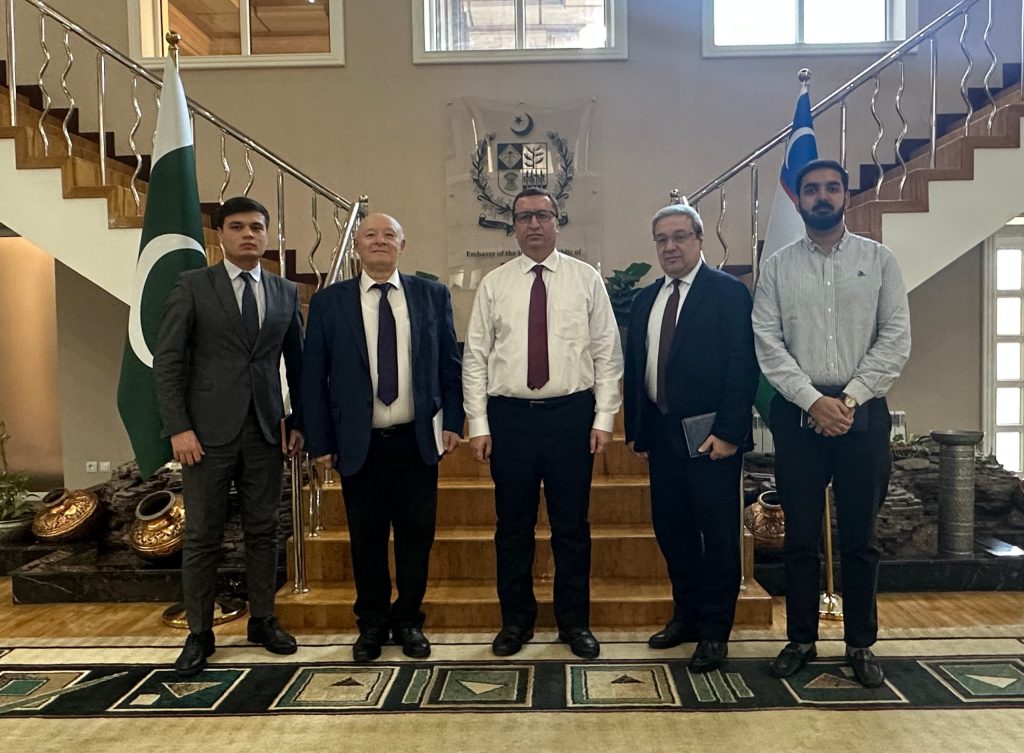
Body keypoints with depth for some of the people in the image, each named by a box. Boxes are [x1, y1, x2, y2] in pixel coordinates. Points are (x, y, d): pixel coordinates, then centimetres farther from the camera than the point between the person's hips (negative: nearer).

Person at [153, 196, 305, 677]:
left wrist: (299, 423, 6)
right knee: (202, 537, 5)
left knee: (263, 531, 10)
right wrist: (178, 428, -10)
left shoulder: (286, 293, 9)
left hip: (266, 431, 3)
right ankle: (200, 633, 19)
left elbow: (296, 364, 12)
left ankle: (262, 620, 26)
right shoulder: (192, 286, 0)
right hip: (208, 430, -2)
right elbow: (167, 361, -4)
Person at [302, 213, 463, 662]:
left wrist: (453, 422, 1)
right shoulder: (329, 302, 2)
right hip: (359, 444, 0)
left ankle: (408, 621, 29)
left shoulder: (432, 295, 4)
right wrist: (320, 441, -1)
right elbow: (313, 376, 2)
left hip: (418, 440, 1)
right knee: (367, 539, 11)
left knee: (416, 535, 9)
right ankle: (372, 624, 30)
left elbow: (450, 364, 7)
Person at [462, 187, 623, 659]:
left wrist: (604, 417, -4)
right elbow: (475, 358, 4)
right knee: (513, 525, 10)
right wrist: (478, 424, -2)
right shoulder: (493, 284, 6)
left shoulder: (586, 279, 4)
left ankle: (575, 622, 25)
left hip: (571, 413, 0)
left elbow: (607, 352, 2)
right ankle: (516, 621, 27)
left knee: (571, 526, 9)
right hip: (510, 415, 1)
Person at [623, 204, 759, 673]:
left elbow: (743, 366, -11)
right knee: (671, 530, 13)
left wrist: (728, 432, -16)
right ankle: (686, 616, 30)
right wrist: (636, 430, 10)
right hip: (661, 435, 6)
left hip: (712, 435, -6)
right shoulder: (645, 300, 13)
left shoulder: (728, 292, -5)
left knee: (718, 535, 4)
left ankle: (715, 632, 17)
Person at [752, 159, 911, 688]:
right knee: (800, 537, 7)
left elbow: (896, 339, -1)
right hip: (798, 414, 0)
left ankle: (861, 644, 22)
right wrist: (813, 400, -12)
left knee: (859, 538, 8)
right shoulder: (778, 266, 6)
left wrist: (850, 398, -11)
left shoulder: (878, 259, 6)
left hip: (863, 413, 0)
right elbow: (768, 343, -2)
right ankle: (801, 639, 21)